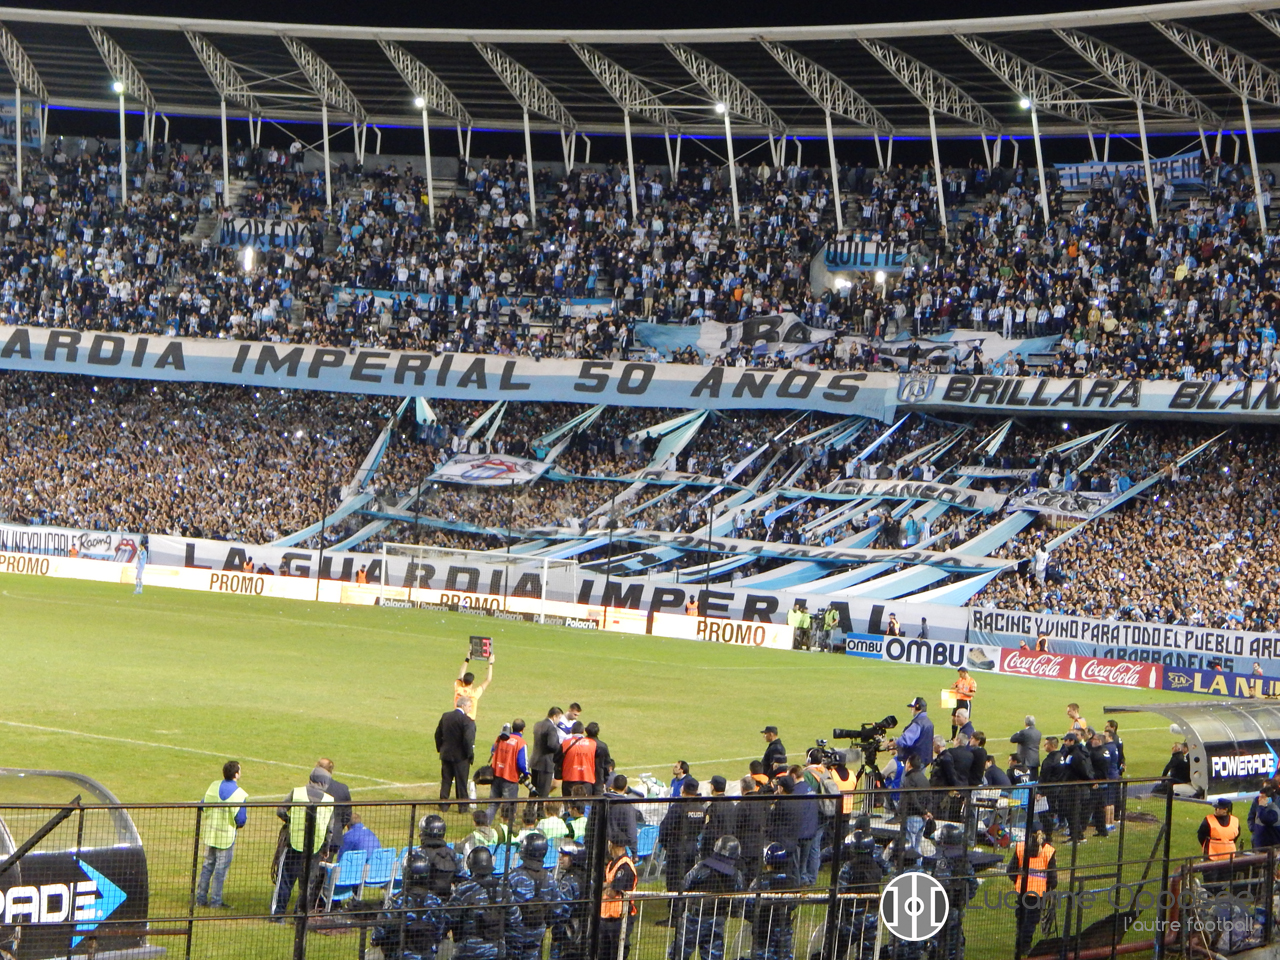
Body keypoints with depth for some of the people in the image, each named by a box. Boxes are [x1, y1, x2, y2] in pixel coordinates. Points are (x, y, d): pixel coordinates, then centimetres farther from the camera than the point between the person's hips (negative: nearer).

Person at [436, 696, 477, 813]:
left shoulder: (445, 716, 3)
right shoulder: (466, 720, -18)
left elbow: (438, 734, 9)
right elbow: (468, 739, -22)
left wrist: (440, 748, 18)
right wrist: (470, 755, -11)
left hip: (446, 754, 5)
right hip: (460, 756, -5)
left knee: (446, 780, 13)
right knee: (461, 781, 5)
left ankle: (443, 805, 16)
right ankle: (463, 806, 11)